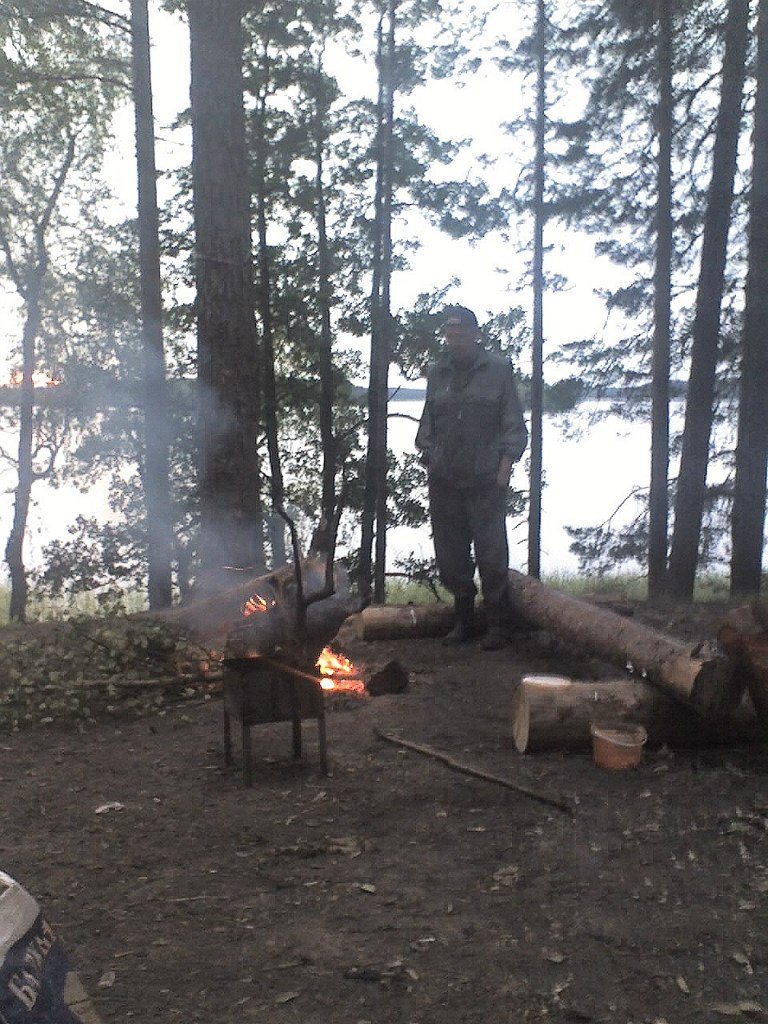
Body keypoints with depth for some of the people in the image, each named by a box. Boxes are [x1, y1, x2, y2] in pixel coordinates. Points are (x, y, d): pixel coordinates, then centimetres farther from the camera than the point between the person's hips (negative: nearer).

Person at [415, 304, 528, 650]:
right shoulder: (436, 373, 11)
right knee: (450, 555, 8)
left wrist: (504, 469, -7)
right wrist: (428, 461, 8)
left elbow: (514, 426, 1)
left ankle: (496, 625, 12)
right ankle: (464, 620, 23)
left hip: (485, 481, -4)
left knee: (491, 556, -2)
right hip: (444, 480, 4)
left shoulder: (498, 370, 1)